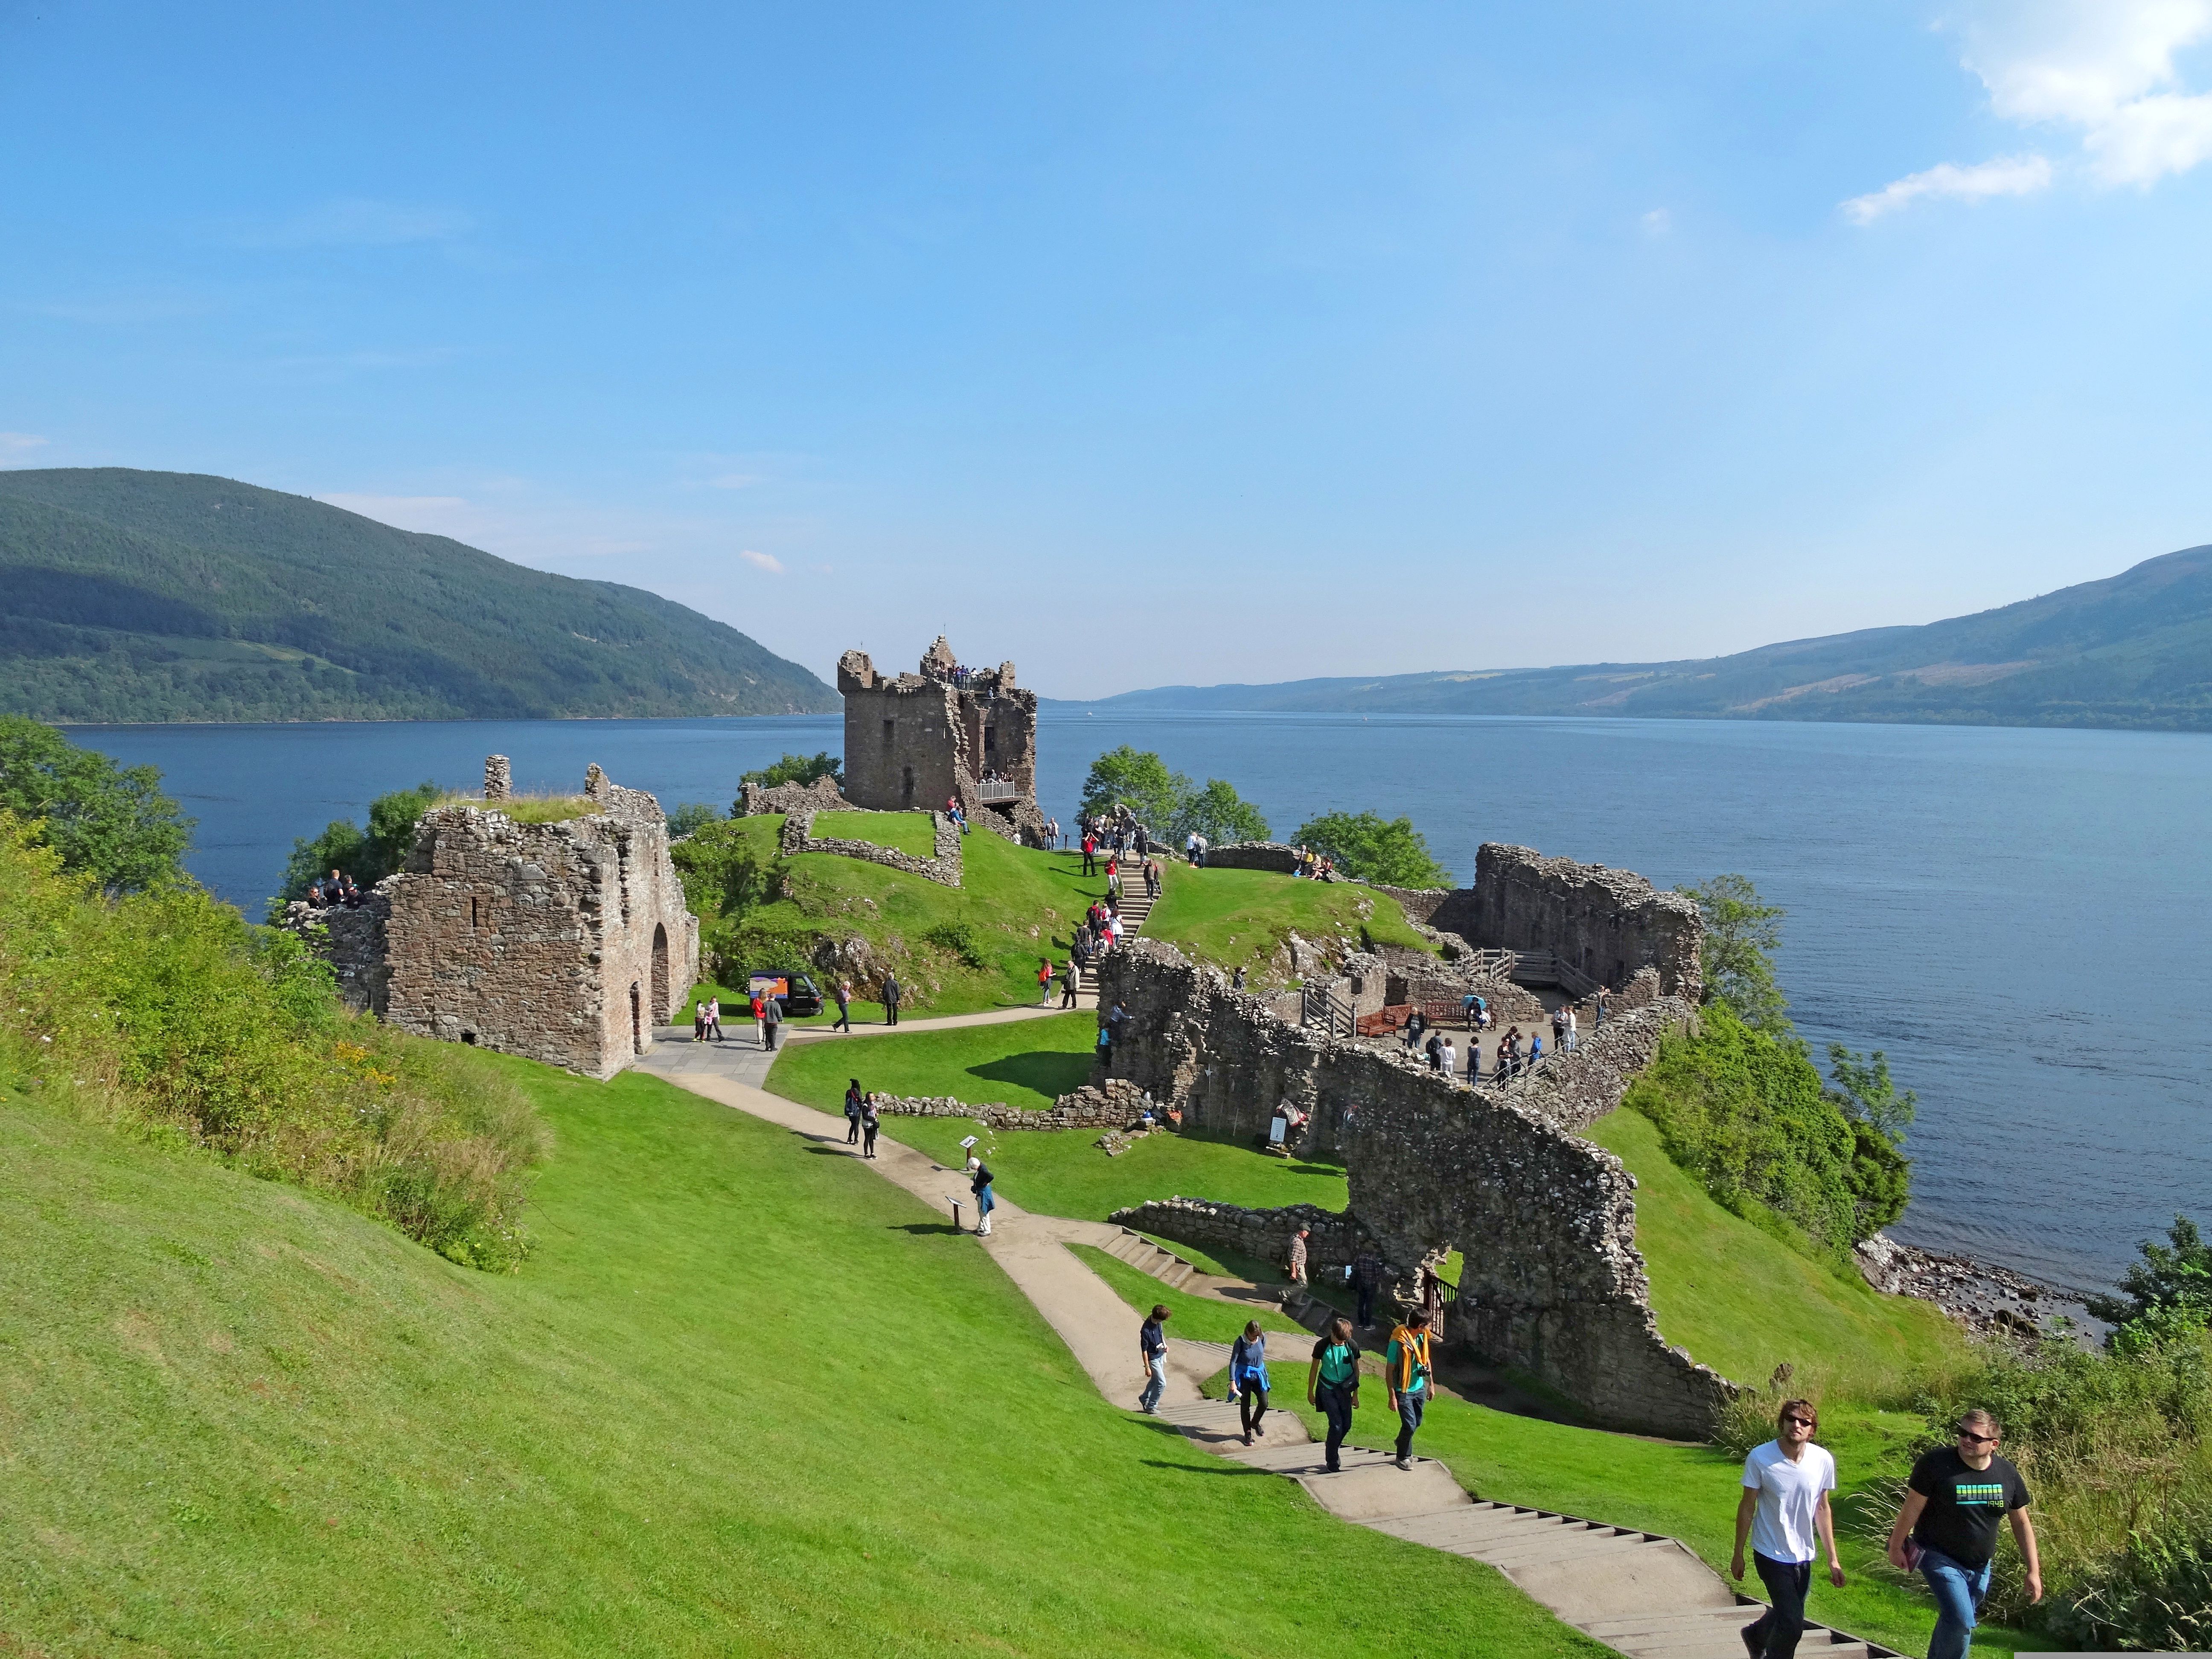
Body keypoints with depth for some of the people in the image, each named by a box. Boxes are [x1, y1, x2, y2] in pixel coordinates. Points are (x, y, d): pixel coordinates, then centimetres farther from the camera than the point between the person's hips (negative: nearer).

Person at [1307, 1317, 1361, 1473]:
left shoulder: (1352, 1346, -7)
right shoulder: (1322, 1346, -15)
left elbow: (1356, 1369, 5)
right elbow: (1314, 1369, -3)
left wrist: (1355, 1394, 8)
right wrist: (1310, 1392, 1)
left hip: (1344, 1389, 4)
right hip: (1327, 1389, -4)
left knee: (1346, 1425, 8)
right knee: (1336, 1425, -10)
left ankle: (1333, 1447, 38)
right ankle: (1333, 1463, 2)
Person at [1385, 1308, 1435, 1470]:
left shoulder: (1422, 1337, -4)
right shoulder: (1398, 1342, -26)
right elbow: (1389, 1371, -19)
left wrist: (1430, 1384, 16)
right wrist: (1392, 1397, -18)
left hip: (1420, 1388, 7)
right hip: (1404, 1391, -7)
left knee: (1417, 1423, 17)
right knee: (1410, 1425, -4)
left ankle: (1402, 1443, 44)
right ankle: (1403, 1457, 18)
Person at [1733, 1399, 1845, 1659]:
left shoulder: (1823, 1460, -9)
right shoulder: (1760, 1458, -19)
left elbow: (1822, 1509, 3)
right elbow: (1747, 1507, -8)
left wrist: (1833, 1559, 6)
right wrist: (1738, 1554, -3)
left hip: (1804, 1556, 5)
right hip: (1771, 1554, -4)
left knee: (1786, 1614, 22)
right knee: (1792, 1624, -11)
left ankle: (1756, 1636, 53)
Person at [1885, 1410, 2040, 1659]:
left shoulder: (2007, 1473, -6)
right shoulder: (1936, 1463, -20)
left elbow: (2021, 1523, 5)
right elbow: (1912, 1508, -13)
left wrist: (2034, 1571, 5)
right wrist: (1896, 1547, -9)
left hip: (1980, 1567, 5)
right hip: (1941, 1559, -5)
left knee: (1953, 1622, 16)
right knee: (1961, 1622, -19)